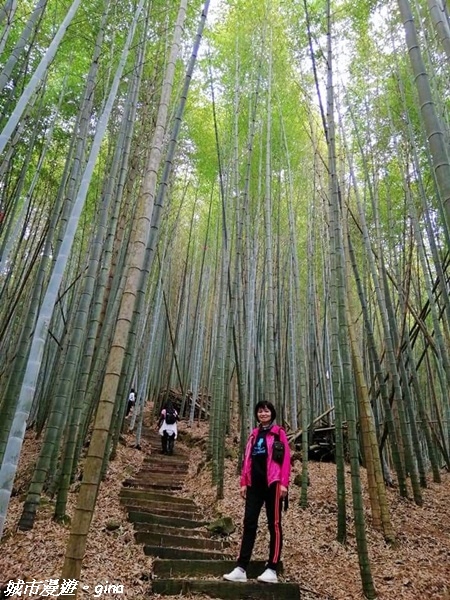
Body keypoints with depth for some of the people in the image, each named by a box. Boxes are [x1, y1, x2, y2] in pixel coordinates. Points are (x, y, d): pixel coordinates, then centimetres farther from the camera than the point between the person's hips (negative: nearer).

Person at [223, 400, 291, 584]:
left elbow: (286, 458, -4)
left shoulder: (279, 432, 4)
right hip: (254, 483, 5)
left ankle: (272, 570, 6)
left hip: (273, 483, -4)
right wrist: (243, 482, 7)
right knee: (249, 523, 1)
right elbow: (247, 459, 14)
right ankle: (241, 568, 2)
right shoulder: (254, 434, 17)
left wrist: (284, 483, -12)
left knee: (274, 524, 1)